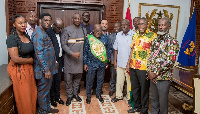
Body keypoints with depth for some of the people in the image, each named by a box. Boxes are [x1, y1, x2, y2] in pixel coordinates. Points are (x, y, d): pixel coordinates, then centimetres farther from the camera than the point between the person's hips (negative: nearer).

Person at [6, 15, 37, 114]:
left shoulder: (27, 36, 6)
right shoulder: (12, 38, -16)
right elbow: (15, 59, -22)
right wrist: (30, 60, -10)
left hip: (29, 68, 7)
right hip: (18, 70, -7)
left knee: (32, 93, 16)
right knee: (23, 96, 7)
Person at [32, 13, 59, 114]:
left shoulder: (44, 32, 13)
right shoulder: (38, 33, -17)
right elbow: (39, 53, -24)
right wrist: (46, 69, -23)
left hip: (48, 67, 10)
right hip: (44, 68, -10)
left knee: (47, 88, 20)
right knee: (43, 90, 5)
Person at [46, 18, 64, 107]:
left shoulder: (60, 32, 5)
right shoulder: (48, 32, -17)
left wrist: (61, 59, 8)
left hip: (60, 60, 6)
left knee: (58, 80, 17)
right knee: (52, 80, 9)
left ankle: (57, 96, 33)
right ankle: (52, 98, 26)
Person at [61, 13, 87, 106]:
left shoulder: (84, 30, 9)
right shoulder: (67, 30, -6)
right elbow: (64, 44, -11)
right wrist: (72, 53, -21)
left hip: (80, 58, 4)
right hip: (69, 58, -4)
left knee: (78, 77, 13)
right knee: (68, 78, 2)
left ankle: (75, 93, 30)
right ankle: (69, 95, 19)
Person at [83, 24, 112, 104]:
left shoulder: (105, 38, 1)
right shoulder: (89, 39, -3)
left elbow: (109, 49, 10)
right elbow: (85, 51, 0)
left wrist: (108, 59, 5)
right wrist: (85, 63, -1)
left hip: (102, 64, 2)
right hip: (91, 64, -2)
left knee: (100, 80, 14)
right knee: (89, 80, 8)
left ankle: (98, 94, 34)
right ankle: (88, 95, 27)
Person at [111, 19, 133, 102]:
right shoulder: (118, 35, 7)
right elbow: (116, 49, 11)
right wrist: (115, 61, 9)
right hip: (120, 63, 4)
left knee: (129, 81, 9)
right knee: (119, 80, 13)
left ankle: (129, 97, 25)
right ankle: (118, 95, 29)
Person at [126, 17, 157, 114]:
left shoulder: (152, 35, -7)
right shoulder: (136, 35, 12)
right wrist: (128, 63, 13)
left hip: (144, 67, -6)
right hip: (133, 66, 6)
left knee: (144, 89, 7)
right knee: (134, 88, 17)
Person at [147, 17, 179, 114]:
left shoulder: (172, 42, -10)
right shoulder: (155, 41, 10)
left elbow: (170, 61, -18)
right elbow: (150, 57, 10)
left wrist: (156, 73, -16)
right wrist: (150, 71, -4)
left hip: (163, 77, -6)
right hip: (152, 76, 6)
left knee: (163, 101, 9)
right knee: (153, 99, 19)